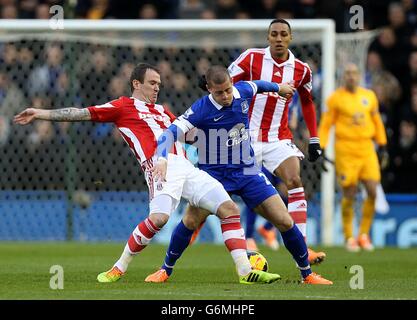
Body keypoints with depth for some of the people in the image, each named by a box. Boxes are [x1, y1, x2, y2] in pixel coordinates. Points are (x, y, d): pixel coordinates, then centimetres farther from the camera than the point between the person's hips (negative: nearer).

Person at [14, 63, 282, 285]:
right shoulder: (124, 107, 11)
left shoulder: (162, 112, 29)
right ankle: (119, 268, -10)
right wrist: (41, 114, 3)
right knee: (159, 218, -29)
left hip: (186, 168, 7)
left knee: (229, 208, -3)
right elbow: (83, 113, 7)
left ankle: (245, 271, -4)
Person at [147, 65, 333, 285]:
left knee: (284, 221, -4)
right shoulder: (201, 109, -21)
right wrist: (161, 158, -45)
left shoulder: (243, 91, -7)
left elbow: (257, 85, 17)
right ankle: (165, 271, 1)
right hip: (214, 173, -3)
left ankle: (307, 274, 13)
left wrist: (278, 87, 37)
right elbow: (171, 132, -28)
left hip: (247, 172, 3)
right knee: (191, 220, -21)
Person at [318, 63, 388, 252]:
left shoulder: (369, 96, 11)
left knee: (373, 192, -6)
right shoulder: (336, 98, -1)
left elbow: (377, 122, 20)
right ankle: (349, 238, 11)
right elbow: (325, 125, 0)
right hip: (345, 149, -4)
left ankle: (364, 234, 10)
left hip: (366, 148, 4)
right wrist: (320, 149, -7)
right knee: (349, 195, -3)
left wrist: (382, 147, 17)